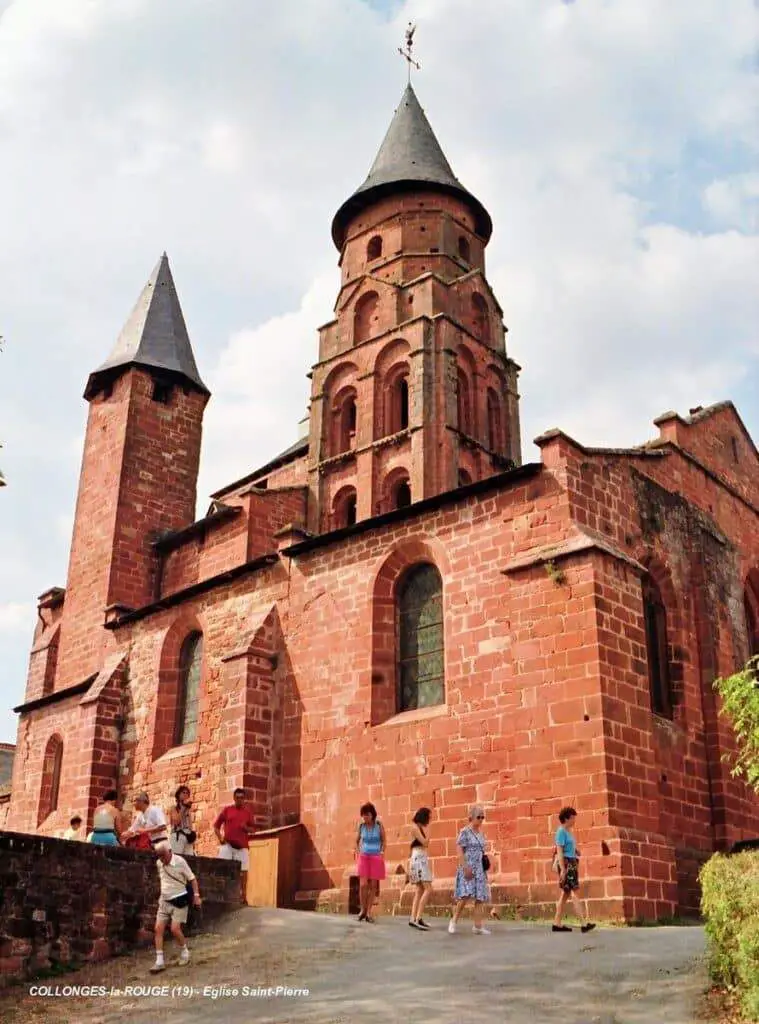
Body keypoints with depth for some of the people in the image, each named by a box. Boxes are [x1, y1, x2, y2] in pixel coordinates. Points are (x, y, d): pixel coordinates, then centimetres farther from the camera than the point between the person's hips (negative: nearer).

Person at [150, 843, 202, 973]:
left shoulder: (180, 861, -14)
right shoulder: (159, 863, 2)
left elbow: (192, 879, -9)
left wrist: (196, 896, -15)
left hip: (179, 901, -6)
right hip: (164, 901, 6)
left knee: (175, 929, -12)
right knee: (158, 929, -5)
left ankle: (184, 952, 14)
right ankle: (159, 962, -1)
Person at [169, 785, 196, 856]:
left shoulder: (188, 809, 18)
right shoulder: (174, 808, 3)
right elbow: (176, 821, -14)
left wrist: (193, 840, 12)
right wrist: (183, 808, -11)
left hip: (188, 836, 5)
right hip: (178, 836, -5)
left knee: (190, 857, -4)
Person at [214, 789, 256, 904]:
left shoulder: (247, 812, 9)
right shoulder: (227, 810, 6)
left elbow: (253, 829, 12)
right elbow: (216, 825, 8)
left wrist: (246, 828, -10)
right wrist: (220, 839, -4)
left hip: (242, 846, 1)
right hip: (227, 844, -1)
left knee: (243, 870, -1)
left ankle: (243, 895, 5)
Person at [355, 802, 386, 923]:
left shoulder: (379, 825, -6)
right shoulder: (361, 826, -2)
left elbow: (383, 841, 5)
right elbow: (357, 841, 12)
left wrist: (382, 852, -8)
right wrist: (358, 851, -2)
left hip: (376, 857, -1)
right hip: (364, 857, 1)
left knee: (373, 885, 0)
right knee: (363, 885, -10)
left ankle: (369, 912, 7)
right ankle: (363, 910, 8)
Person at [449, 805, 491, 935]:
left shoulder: (481, 833, 14)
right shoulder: (465, 832, -7)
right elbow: (460, 851, -12)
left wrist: (485, 862, 6)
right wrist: (465, 867, -19)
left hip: (480, 870, 7)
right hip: (468, 869, -7)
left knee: (480, 898, 1)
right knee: (466, 896, -17)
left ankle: (477, 926, 5)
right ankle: (454, 920, 1)